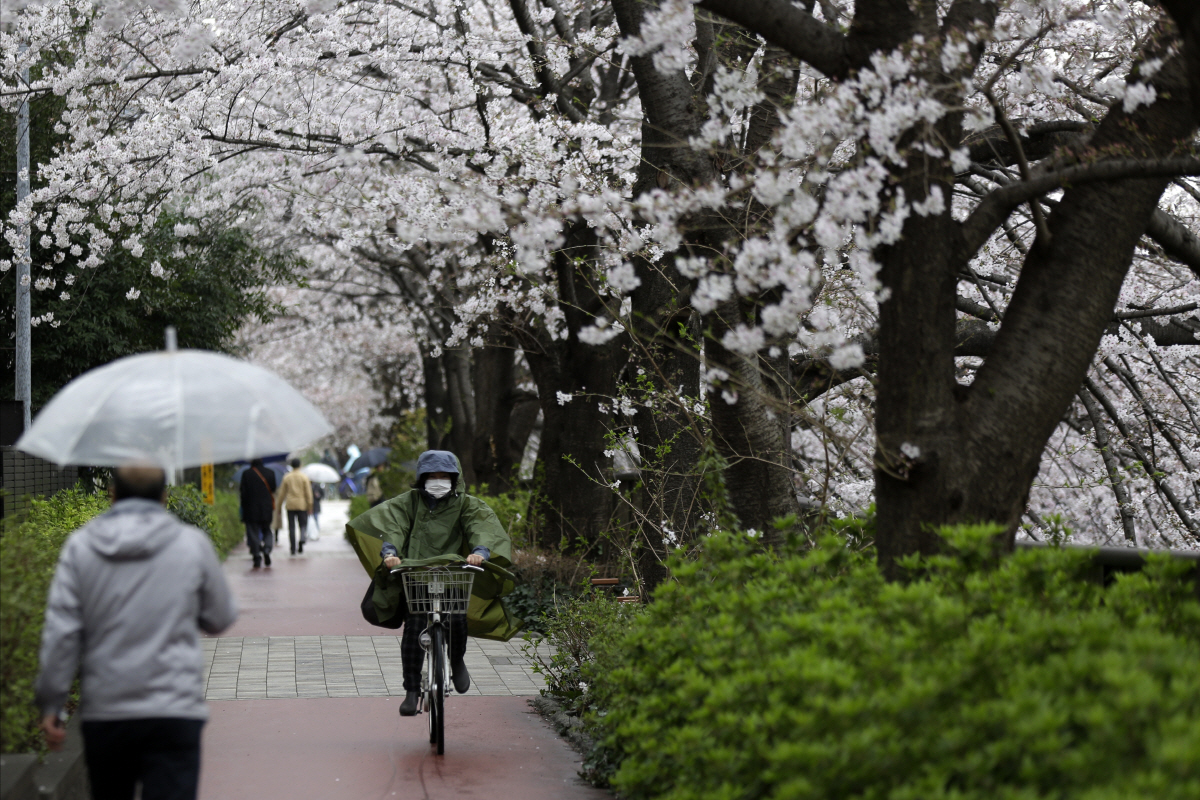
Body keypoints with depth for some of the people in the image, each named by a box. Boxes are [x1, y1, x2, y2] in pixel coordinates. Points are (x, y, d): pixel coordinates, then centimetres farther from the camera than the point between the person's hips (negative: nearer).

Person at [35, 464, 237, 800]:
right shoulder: (192, 544, -1)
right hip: (174, 710, -2)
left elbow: (60, 633, -3)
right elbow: (221, 618, 10)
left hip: (102, 712, 3)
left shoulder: (80, 546, 1)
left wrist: (51, 705, 2)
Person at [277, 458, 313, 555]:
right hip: (302, 505, -1)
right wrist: (310, 505, 0)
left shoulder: (286, 477, 3)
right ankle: (302, 541, -21)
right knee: (303, 525, 5)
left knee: (291, 527, 4)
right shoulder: (304, 477, -3)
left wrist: (279, 504, 15)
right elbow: (308, 492, -4)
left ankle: (293, 548, 1)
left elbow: (282, 492, 6)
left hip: (290, 505, 1)